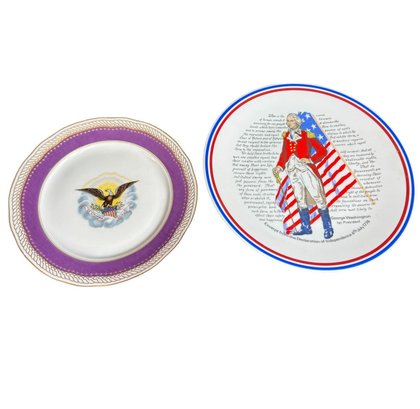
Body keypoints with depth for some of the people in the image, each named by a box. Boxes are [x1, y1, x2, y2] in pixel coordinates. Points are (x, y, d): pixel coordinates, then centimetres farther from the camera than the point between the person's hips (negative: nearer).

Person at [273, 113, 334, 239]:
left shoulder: (307, 135, -2)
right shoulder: (286, 135, 11)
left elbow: (322, 151, 0)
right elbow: (284, 154, 17)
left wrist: (310, 160, -14)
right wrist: (279, 166, 3)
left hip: (306, 169, -5)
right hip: (293, 171, 5)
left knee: (318, 197, -6)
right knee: (300, 199, 8)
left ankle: (328, 228, 1)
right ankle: (306, 227, 17)